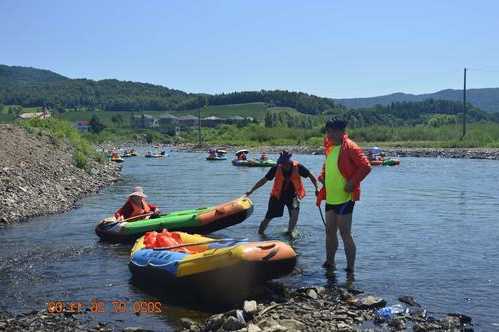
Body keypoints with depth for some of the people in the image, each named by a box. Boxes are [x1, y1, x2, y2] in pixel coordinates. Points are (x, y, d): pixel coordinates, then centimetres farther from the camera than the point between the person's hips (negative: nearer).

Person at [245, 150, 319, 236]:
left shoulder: (298, 167, -14)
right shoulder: (277, 168, -13)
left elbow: (311, 176, -3)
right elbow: (263, 180, -7)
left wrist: (317, 188, -14)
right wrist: (251, 191, -7)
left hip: (292, 196, 0)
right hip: (278, 195, 0)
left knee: (295, 212, -25)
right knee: (268, 217, 1)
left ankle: (290, 232, -5)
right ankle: (260, 233, 23)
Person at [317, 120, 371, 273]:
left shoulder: (350, 148, -13)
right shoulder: (330, 148, 13)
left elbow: (366, 166, -18)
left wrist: (352, 182, -20)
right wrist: (322, 176, 10)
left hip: (344, 197, -8)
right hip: (331, 197, 8)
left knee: (345, 233, -5)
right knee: (330, 231, 15)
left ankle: (350, 268, 4)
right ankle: (329, 263, 28)